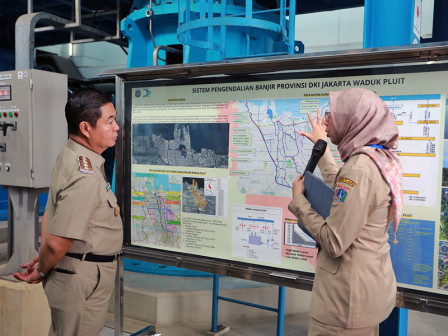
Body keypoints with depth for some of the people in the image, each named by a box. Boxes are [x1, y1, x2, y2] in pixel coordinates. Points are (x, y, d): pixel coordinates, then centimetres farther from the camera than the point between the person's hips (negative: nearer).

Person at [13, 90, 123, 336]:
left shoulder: (69, 157, 4)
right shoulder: (86, 177, -27)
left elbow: (52, 214, 10)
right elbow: (58, 242, -26)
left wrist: (43, 259, 13)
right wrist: (41, 272, -7)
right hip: (83, 279, -9)